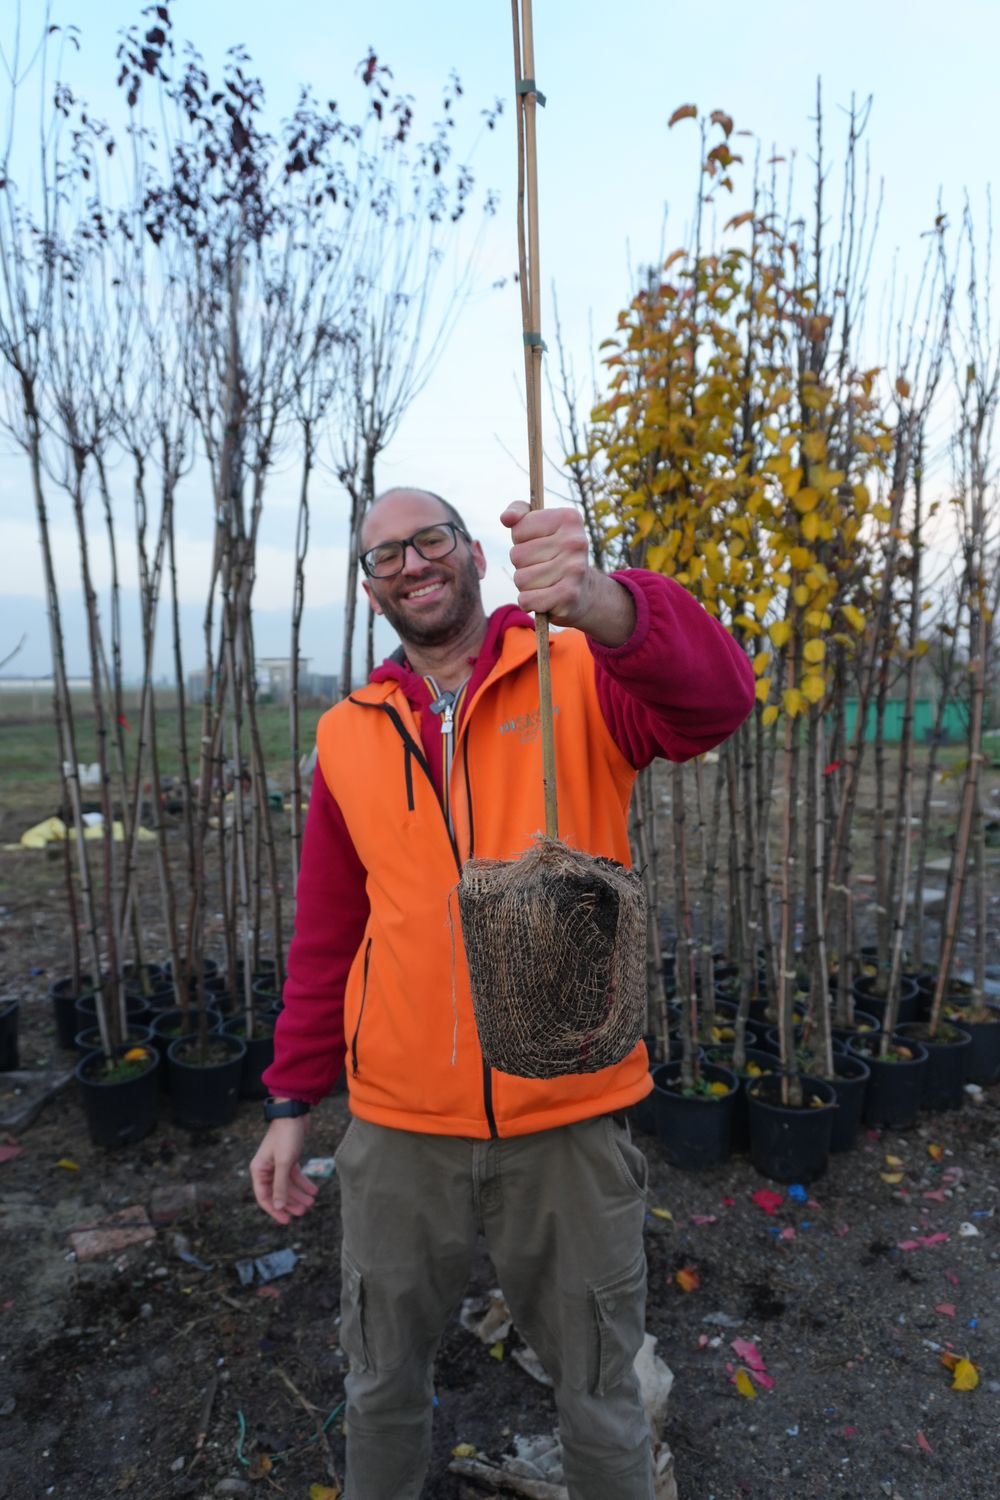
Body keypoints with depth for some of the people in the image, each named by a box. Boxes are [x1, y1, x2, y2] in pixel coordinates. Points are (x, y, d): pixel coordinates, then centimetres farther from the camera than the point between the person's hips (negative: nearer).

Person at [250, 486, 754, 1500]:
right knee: (382, 1385, 24)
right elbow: (326, 936, 6)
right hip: (399, 1125, 3)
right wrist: (292, 1101, 8)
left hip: (571, 1120, -2)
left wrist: (598, 603, -45)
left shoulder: (581, 677, -7)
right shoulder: (347, 737, 2)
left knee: (600, 1398, 20)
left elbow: (716, 699, -27)